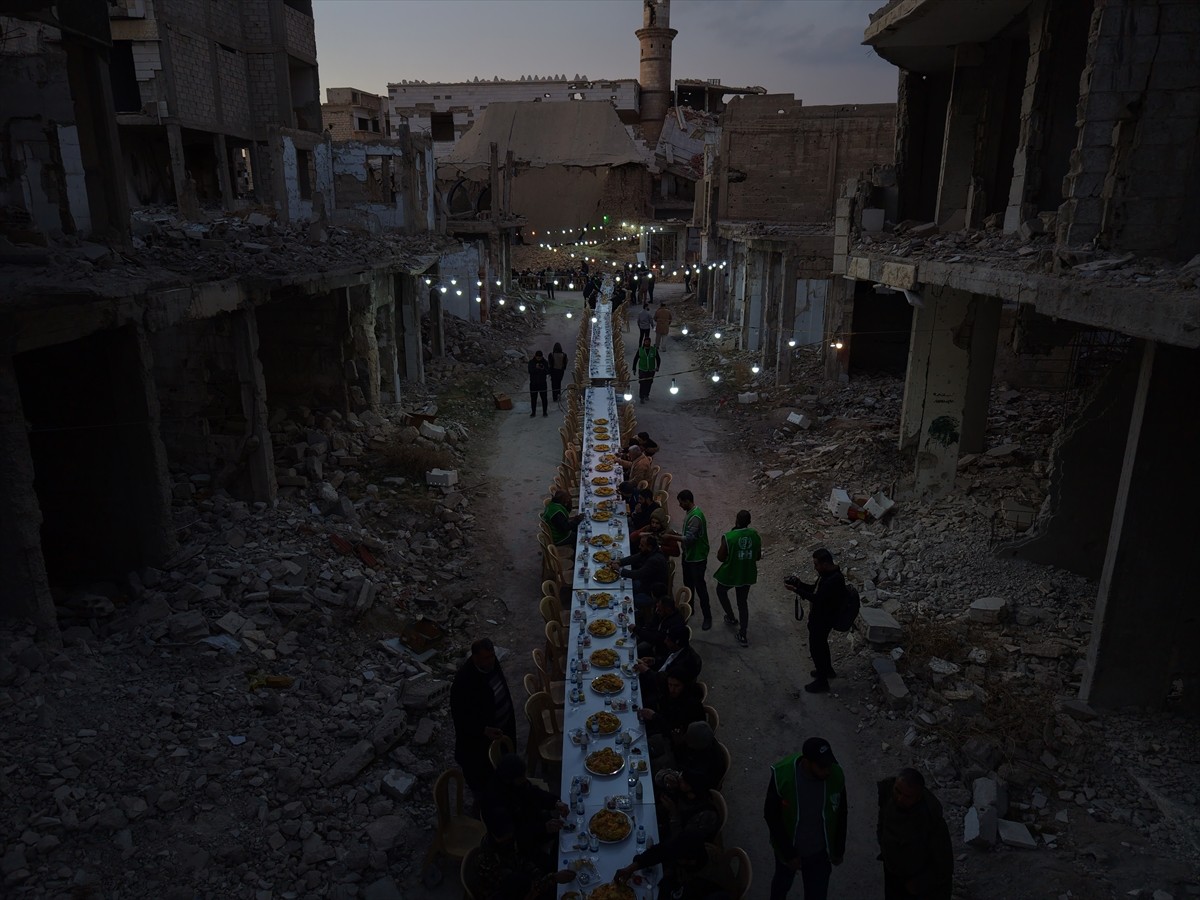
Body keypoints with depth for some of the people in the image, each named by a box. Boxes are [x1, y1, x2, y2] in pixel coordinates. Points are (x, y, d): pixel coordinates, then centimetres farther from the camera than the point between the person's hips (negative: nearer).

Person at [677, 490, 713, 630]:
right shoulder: (689, 512, 3)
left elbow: (689, 538, -30)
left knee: (700, 587, 0)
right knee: (688, 584, 21)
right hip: (688, 555, 10)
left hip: (697, 557, -10)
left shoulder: (696, 517, -29)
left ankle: (707, 616, 12)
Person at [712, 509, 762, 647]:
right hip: (747, 574, 3)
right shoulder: (755, 535, -10)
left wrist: (721, 548, 2)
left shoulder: (728, 537, -24)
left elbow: (721, 557, -14)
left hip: (730, 574, -3)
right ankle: (743, 636, 16)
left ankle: (731, 618, 40)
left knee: (721, 591, 29)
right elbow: (758, 556, 1)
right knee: (742, 602, 17)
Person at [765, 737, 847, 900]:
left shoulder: (836, 776, -25)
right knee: (783, 881, 27)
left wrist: (839, 850, 4)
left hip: (819, 851, 1)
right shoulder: (782, 776, -32)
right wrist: (788, 854, -14)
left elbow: (840, 814, -6)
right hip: (787, 845, -1)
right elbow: (771, 816, -18)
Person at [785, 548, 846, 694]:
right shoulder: (826, 574, 0)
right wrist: (799, 584, -5)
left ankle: (822, 683, 18)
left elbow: (817, 598, -32)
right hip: (819, 617, 10)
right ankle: (827, 670, 48)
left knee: (816, 648, 4)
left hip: (823, 620, -10)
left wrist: (796, 589, -29)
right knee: (821, 644, 27)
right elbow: (815, 588, 11)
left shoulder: (835, 580, -31)